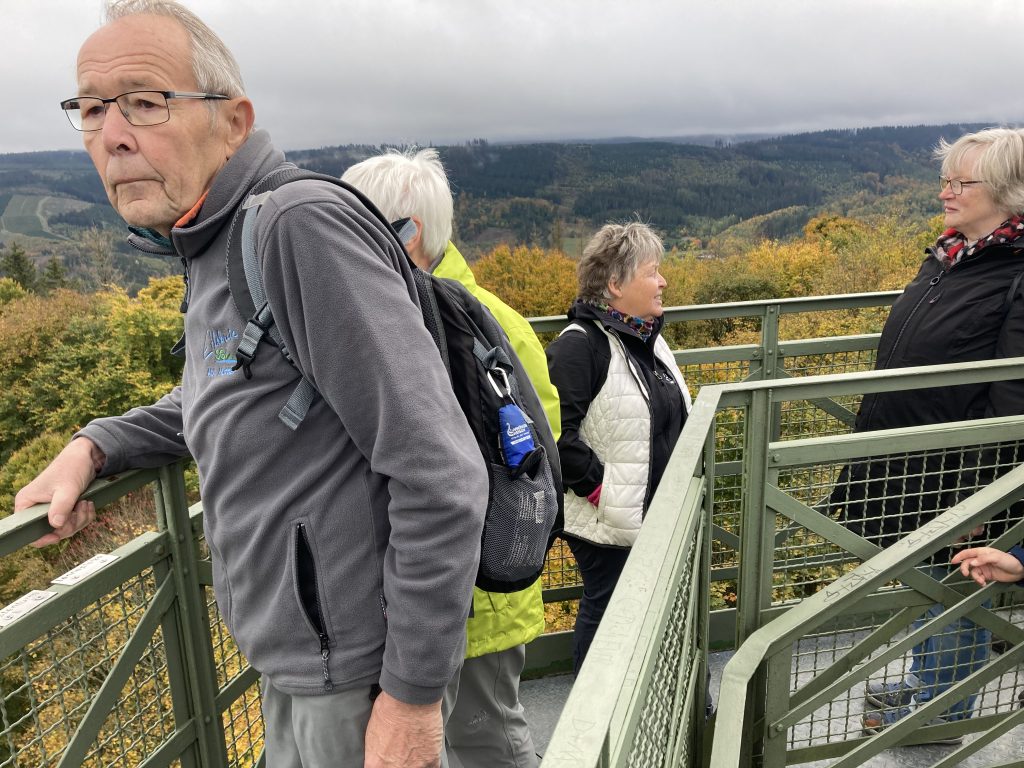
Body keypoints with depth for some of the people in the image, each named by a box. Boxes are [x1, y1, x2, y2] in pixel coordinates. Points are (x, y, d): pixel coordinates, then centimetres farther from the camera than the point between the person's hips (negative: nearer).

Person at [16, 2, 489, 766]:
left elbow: (442, 476, -27)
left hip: (360, 673, -9)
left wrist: (414, 695, -19)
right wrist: (93, 447, 7)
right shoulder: (212, 252, 7)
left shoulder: (304, 223, -23)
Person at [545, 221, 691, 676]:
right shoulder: (579, 345, -19)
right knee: (606, 610, 6)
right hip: (606, 521, -8)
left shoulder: (646, 337, 9)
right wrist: (596, 486, -22)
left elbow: (673, 416, 22)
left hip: (654, 514, 9)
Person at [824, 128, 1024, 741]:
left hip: (957, 476, -8)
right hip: (911, 462, 8)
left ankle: (943, 711, 33)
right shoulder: (949, 256, 6)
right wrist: (878, 431, 19)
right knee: (926, 581, 24)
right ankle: (926, 680, 45)